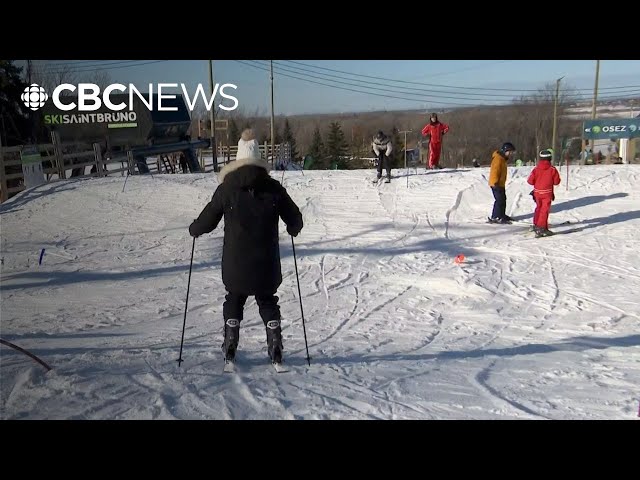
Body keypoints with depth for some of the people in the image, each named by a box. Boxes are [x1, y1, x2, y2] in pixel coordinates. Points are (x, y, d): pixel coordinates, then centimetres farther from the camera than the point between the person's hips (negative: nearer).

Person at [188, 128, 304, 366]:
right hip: (266, 262, 1)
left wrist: (194, 229, 20)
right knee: (267, 301, 15)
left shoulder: (227, 188, -5)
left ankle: (230, 349, 17)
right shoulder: (273, 188, -2)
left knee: (234, 300, 16)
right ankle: (275, 348, 13)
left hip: (235, 262, -1)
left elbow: (208, 219, -1)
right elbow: (294, 218, 4)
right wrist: (293, 228, 27)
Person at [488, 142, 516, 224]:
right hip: (496, 184, -11)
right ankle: (495, 217, -6)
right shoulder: (498, 158, -18)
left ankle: (501, 215, 30)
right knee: (500, 200, -10)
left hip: (501, 184, 11)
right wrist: (495, 182, -26)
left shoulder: (502, 158, 15)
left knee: (503, 199, 18)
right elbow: (495, 171, -24)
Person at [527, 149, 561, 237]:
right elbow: (557, 181, -3)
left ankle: (536, 225, 32)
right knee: (545, 210, -3)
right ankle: (541, 228, -10)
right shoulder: (552, 169, -8)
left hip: (537, 192, 3)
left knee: (539, 208, 21)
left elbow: (530, 181, -6)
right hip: (547, 193, -3)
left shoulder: (536, 169, -5)